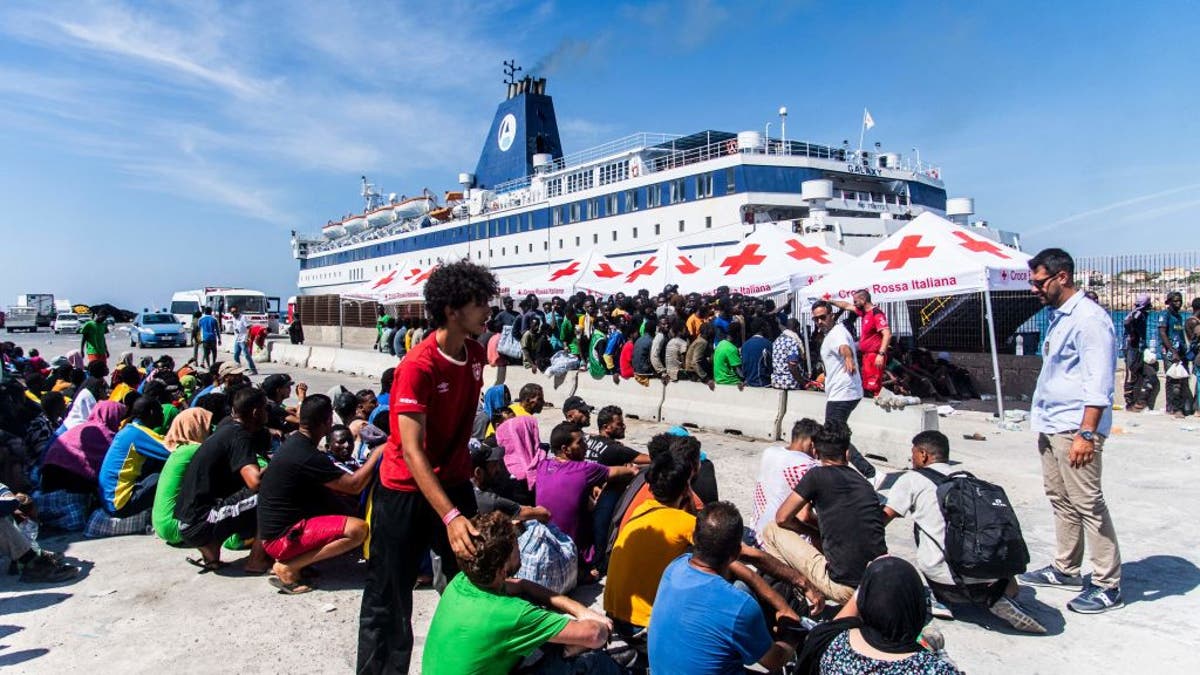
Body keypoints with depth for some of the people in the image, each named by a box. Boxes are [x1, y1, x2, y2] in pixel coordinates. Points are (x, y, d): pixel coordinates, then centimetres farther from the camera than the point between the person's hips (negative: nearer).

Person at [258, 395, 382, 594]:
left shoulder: (294, 442, 7)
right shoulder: (307, 457, -23)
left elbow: (335, 486, 17)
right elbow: (354, 485, -18)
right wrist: (376, 455, -6)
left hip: (278, 524, 10)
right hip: (281, 537, -10)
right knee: (358, 529, -21)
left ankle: (294, 558, 6)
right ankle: (288, 568, -12)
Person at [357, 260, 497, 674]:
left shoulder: (476, 354, -1)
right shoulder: (418, 367, -24)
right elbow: (412, 450, -30)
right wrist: (450, 517, -37)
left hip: (454, 483, 7)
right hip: (406, 490, -6)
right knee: (389, 596, 6)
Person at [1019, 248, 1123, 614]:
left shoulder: (1089, 318, -15)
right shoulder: (1059, 318, 15)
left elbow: (1099, 382, -20)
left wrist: (1086, 433, -25)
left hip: (1074, 428, -10)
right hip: (1051, 425, 10)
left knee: (1088, 505, -4)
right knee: (1060, 499, 16)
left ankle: (1108, 586, 5)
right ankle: (1065, 569, 28)